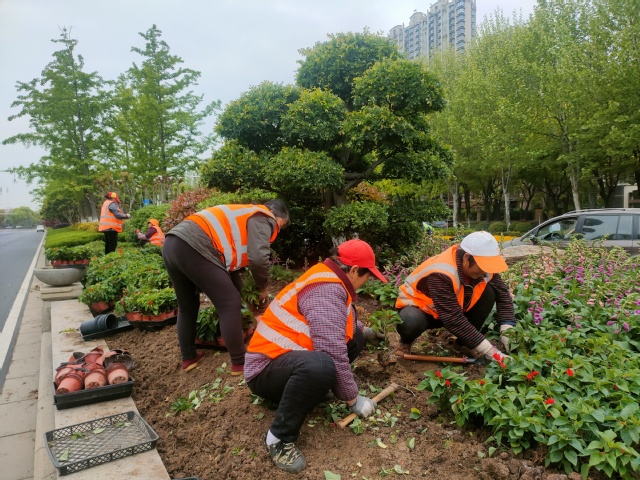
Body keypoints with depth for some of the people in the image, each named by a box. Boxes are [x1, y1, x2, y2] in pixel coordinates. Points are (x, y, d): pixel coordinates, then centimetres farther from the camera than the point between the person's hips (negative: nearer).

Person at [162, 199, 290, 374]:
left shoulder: (246, 216, 32)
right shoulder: (263, 218, 5)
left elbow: (231, 257, 34)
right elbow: (258, 258, -11)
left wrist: (242, 290, 36)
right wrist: (262, 287, 7)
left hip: (172, 243, 10)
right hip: (193, 247, -10)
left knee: (187, 306, 24)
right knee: (230, 304, 0)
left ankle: (188, 358, 36)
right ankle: (239, 362, 9)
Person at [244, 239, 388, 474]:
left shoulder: (330, 279, 6)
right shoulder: (326, 289, -25)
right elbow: (333, 353, -29)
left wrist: (362, 329, 33)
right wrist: (352, 399, -18)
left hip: (294, 358, 10)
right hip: (267, 368, -10)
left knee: (354, 336, 6)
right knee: (319, 366, -41)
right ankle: (280, 436, -17)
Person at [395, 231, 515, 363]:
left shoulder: (479, 265, -16)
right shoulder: (441, 275, -37)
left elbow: (502, 293, -6)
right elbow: (455, 320, -37)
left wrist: (507, 331, -20)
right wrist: (490, 352, -35)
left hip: (454, 309, 6)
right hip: (419, 307, -6)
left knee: (489, 291, -15)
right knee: (410, 324, -42)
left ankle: (464, 343, -1)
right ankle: (406, 342, -3)